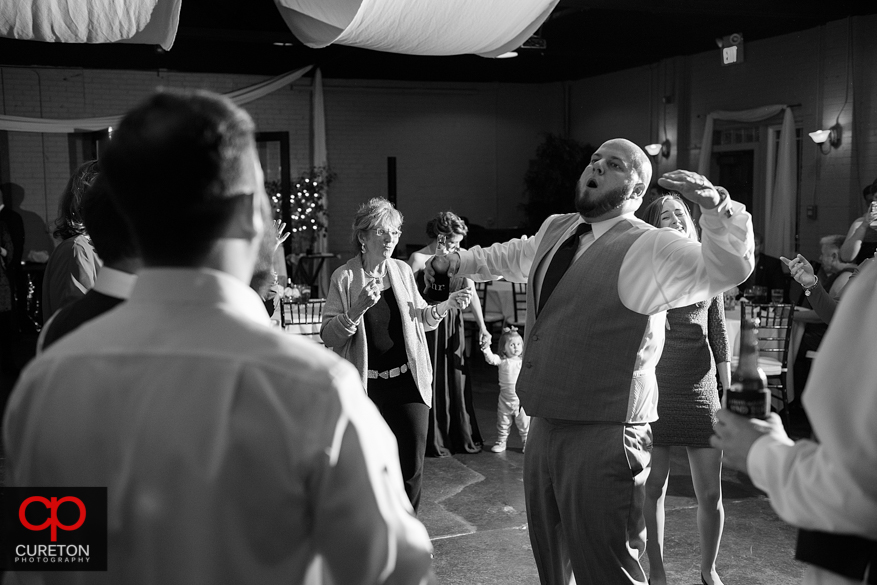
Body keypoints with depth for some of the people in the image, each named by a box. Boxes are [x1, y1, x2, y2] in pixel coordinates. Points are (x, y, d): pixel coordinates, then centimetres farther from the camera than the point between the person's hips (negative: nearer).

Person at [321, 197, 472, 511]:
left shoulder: (403, 270, 5)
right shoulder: (343, 278, -4)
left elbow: (420, 318, 16)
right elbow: (328, 335, -7)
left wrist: (446, 305, -2)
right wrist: (358, 309, -23)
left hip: (407, 381, 2)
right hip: (366, 386, -2)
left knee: (412, 465, 1)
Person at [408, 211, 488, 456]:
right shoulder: (419, 259, -8)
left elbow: (472, 294, 4)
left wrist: (482, 327, 1)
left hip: (454, 327, 5)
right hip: (429, 327, -5)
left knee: (458, 382, 11)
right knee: (433, 384, 4)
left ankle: (463, 438, 23)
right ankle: (434, 442, 16)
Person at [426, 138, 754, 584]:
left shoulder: (649, 248, -12)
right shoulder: (555, 230, 12)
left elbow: (729, 268, -23)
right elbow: (511, 257, 31)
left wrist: (715, 204, -38)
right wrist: (457, 261, 39)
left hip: (603, 435, -8)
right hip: (545, 426, 8)